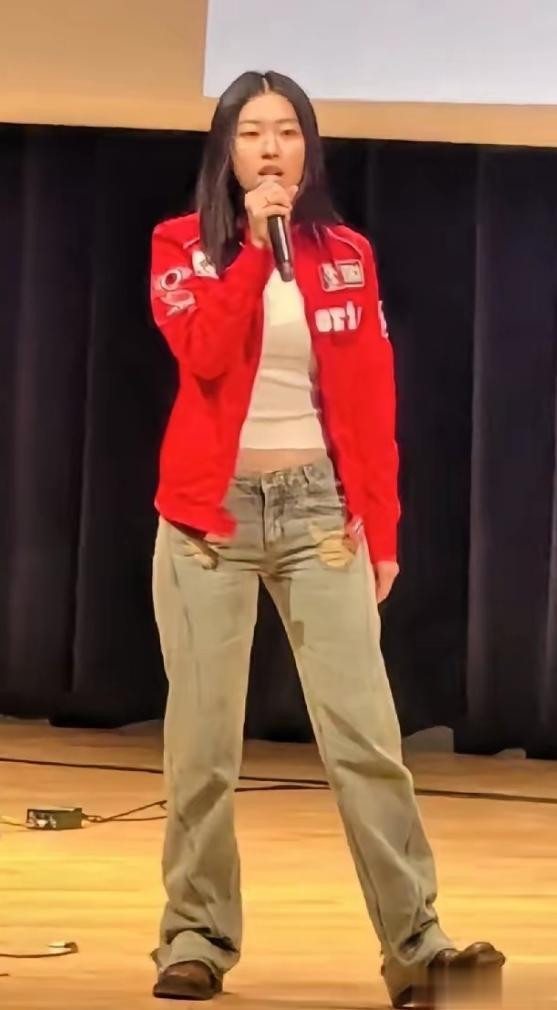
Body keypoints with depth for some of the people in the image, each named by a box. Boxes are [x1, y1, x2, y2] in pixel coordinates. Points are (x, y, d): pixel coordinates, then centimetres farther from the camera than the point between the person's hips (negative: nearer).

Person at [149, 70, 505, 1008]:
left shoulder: (346, 254, 7)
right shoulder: (182, 245, 2)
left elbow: (371, 403, 6)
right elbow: (204, 356, -16)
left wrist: (382, 528, 2)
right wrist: (255, 245, -15)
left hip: (320, 508, 1)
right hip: (212, 510, -1)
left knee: (366, 735, -5)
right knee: (204, 742, 1)